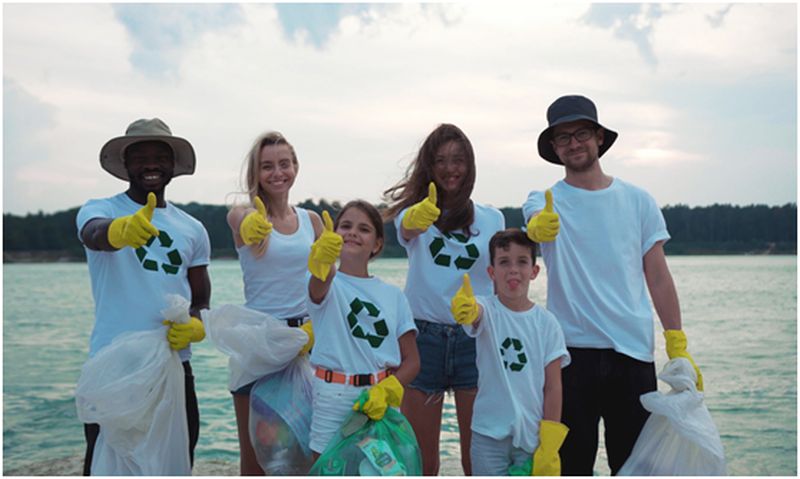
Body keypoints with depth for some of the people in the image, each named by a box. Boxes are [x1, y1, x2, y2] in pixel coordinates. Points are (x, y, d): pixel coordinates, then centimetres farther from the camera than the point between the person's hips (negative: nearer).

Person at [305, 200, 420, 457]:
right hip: (333, 398, -3)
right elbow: (318, 288, -27)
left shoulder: (393, 295, 8)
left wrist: (387, 390, -12)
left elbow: (411, 360, 6)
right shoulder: (328, 285, 0)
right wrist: (322, 261, -50)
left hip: (382, 401, 3)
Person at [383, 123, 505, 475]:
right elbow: (407, 228, -21)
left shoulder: (491, 219, 10)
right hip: (423, 337, -1)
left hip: (476, 338, 1)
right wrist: (418, 218, -45)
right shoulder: (414, 211, 3)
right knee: (420, 458, 4)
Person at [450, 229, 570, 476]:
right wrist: (466, 309, -58)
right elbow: (475, 314, -33)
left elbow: (553, 386, 0)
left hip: (533, 434, 1)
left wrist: (550, 444, -2)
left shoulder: (547, 322, -2)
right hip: (489, 433, -1)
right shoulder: (486, 310, -7)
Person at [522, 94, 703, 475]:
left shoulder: (637, 200, 7)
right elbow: (535, 223, -24)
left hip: (635, 350, 2)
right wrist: (539, 227, -49)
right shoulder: (543, 201, 1)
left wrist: (678, 348, 2)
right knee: (572, 462, 6)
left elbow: (658, 276, 7)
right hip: (571, 349, -2)